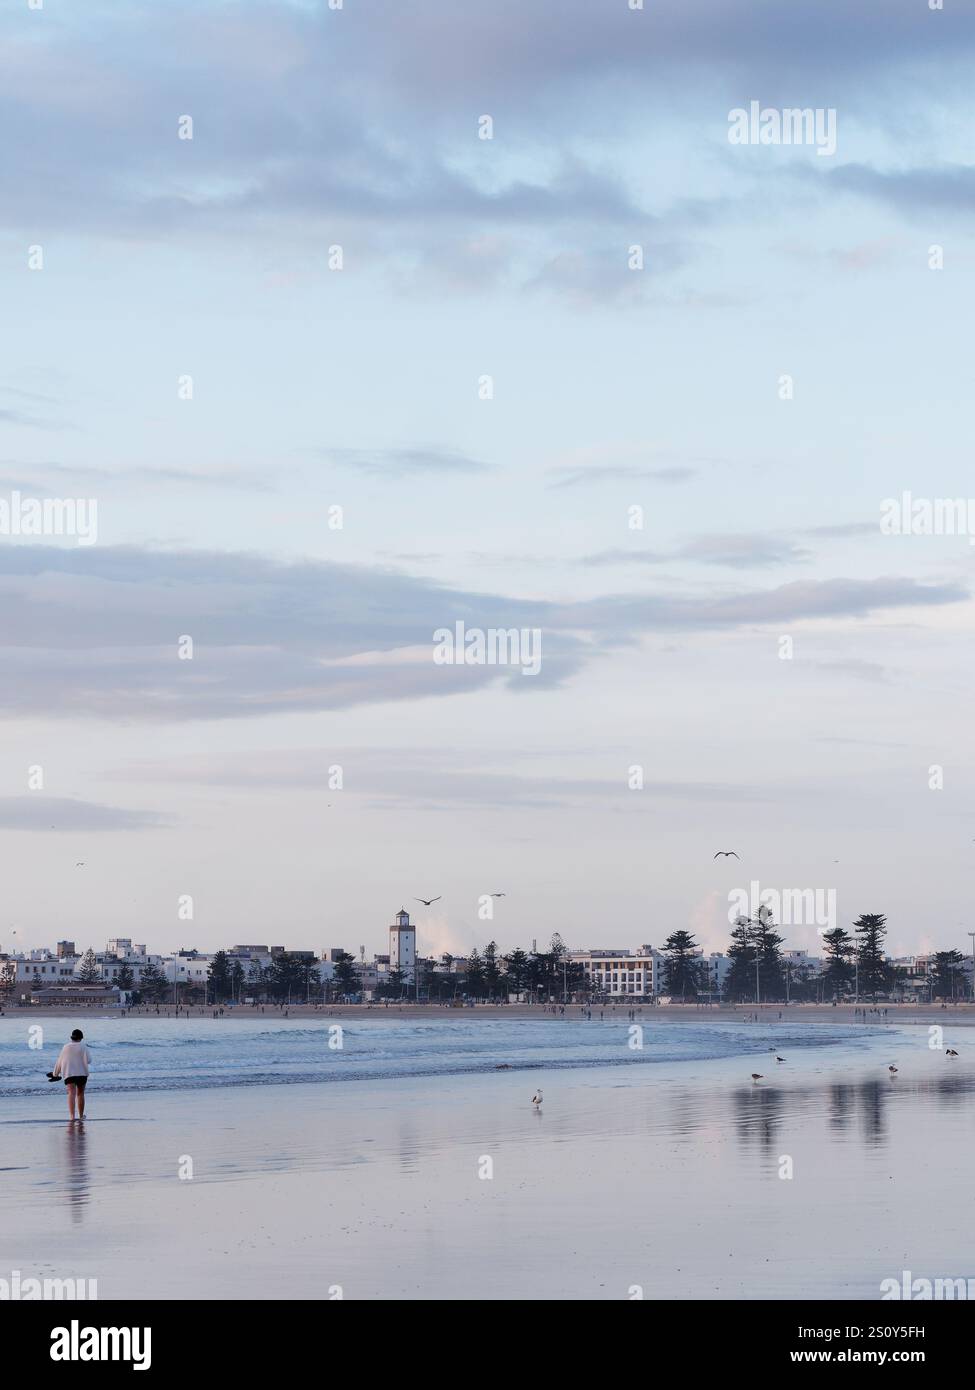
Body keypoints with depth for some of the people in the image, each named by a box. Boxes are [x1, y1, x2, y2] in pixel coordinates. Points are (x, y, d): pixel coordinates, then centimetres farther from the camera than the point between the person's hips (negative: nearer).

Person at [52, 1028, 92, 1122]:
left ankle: (72, 1115, -30)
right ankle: (81, 1115, 26)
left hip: (68, 1073, 1)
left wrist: (55, 1073, 26)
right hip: (81, 1073, 0)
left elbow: (59, 1061, 14)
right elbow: (88, 1060, -11)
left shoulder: (66, 1047, 8)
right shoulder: (83, 1047, -1)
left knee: (71, 1093, -12)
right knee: (80, 1094, 16)